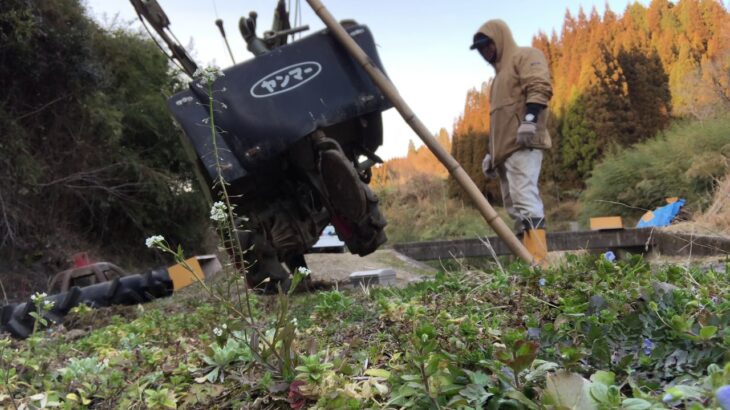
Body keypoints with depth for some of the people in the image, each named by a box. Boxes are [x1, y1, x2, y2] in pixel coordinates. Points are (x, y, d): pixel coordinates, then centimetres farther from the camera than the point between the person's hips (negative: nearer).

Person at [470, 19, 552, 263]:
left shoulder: (525, 56, 6)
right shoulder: (500, 72, 33)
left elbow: (539, 87, -13)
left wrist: (529, 119, -27)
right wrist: (491, 153, 26)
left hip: (523, 144, -10)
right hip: (506, 148, 10)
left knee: (525, 199, -21)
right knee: (514, 206, 2)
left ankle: (536, 262, -28)